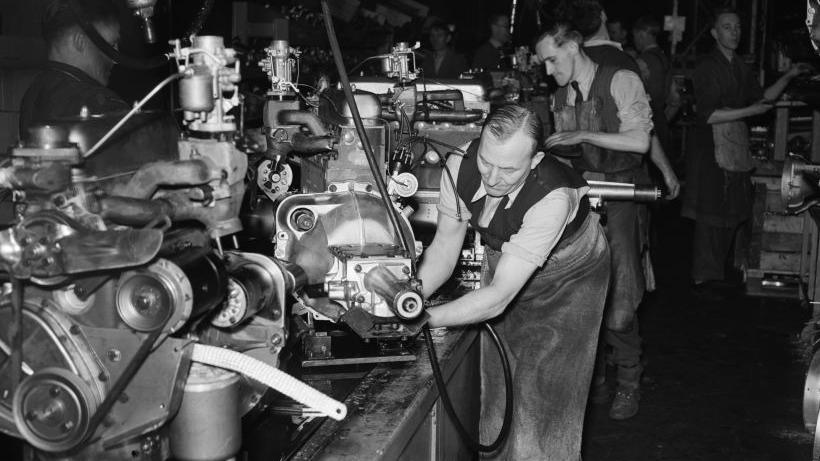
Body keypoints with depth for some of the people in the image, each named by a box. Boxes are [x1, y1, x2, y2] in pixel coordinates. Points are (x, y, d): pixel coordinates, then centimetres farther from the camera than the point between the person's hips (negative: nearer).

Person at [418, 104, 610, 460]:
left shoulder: (553, 197, -40)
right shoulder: (460, 165, -25)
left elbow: (499, 297, -40)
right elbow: (444, 247, -14)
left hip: (567, 279, -4)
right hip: (502, 264, 5)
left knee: (542, 395, -7)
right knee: (495, 384, 8)